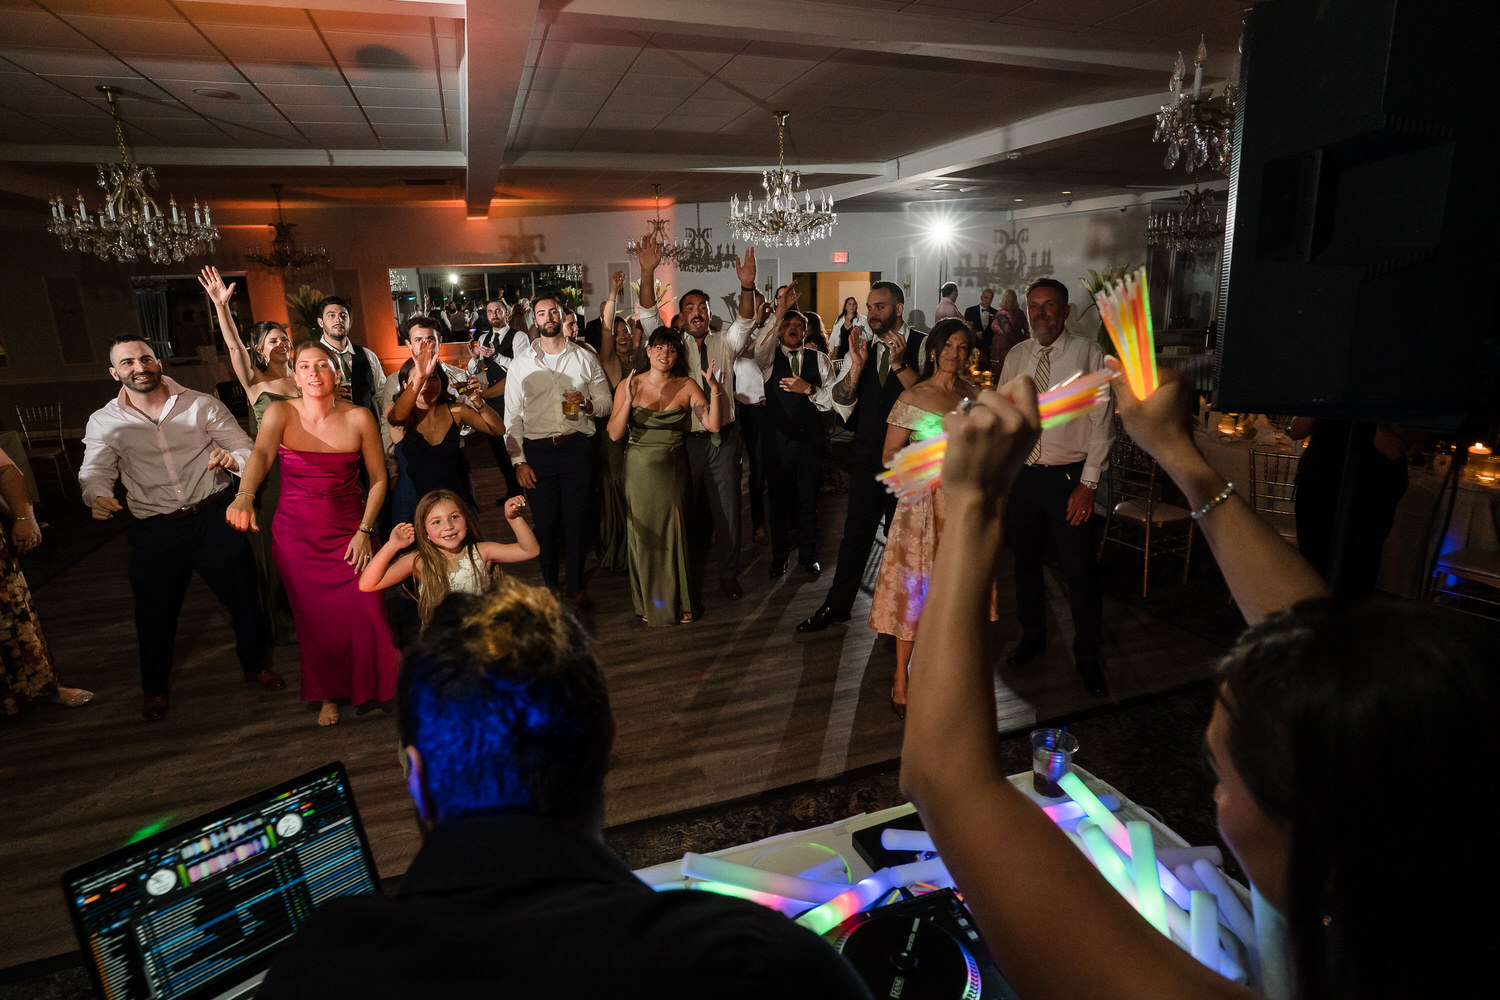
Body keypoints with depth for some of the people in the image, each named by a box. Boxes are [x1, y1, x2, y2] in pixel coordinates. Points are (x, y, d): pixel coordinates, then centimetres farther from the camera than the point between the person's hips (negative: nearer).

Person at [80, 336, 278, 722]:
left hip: (215, 516, -1)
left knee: (243, 596, 7)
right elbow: (96, 471, 0)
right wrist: (98, 496, -23)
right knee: (154, 612, 11)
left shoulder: (202, 405, 0)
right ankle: (154, 687, 37)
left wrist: (231, 458, -26)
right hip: (155, 530, 1)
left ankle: (256, 664, 33)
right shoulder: (105, 422, 4)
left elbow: (247, 449, -3)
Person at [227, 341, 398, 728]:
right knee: (315, 619, 7)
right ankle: (329, 694, 33)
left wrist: (364, 531, -8)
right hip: (296, 533, 0)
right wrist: (244, 496, -48)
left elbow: (379, 479, 0)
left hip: (348, 531, 0)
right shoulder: (281, 413, -9)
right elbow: (260, 454, -29)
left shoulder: (359, 418, -7)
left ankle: (368, 688, 22)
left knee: (365, 615, -6)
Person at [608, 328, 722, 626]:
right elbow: (615, 433, -10)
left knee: (674, 534, 6)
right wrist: (629, 400, -23)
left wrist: (714, 388, -20)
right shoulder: (630, 385, -3)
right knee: (644, 534, 7)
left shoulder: (687, 387, 0)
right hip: (640, 468, -1)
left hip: (674, 468, 1)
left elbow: (713, 424, -9)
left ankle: (677, 602, 25)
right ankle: (648, 604, 24)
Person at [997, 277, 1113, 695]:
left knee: (1081, 568, 1)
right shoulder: (1016, 358, 7)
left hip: (1069, 477, -4)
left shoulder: (1089, 353, -6)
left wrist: (1089, 483, -12)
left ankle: (1088, 657, 20)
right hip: (1022, 474, 4)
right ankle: (1032, 637, 36)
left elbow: (1102, 421, -8)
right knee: (1025, 561, 15)